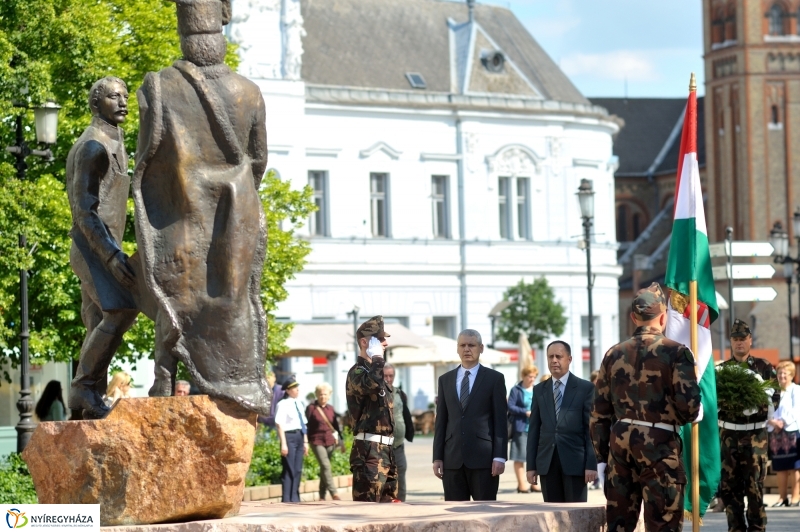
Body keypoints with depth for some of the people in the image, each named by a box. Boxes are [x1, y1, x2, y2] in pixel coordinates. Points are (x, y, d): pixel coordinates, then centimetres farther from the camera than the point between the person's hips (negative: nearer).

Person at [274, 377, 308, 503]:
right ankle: (286, 498, -3)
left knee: (298, 470, 8)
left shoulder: (298, 404, 15)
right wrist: (283, 443, -18)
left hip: (299, 436, 7)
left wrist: (305, 441, 16)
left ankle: (295, 497, 13)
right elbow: (279, 425, -13)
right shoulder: (283, 404, -8)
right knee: (289, 469, -7)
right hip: (289, 436, -7)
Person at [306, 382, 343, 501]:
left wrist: (341, 441, 17)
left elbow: (336, 425, 17)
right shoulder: (311, 408, -3)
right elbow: (306, 425, -3)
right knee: (325, 466, -16)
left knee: (324, 469, 9)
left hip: (330, 442, 5)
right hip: (317, 441, -5)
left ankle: (322, 496, 16)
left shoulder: (330, 409, 11)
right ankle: (333, 493, -19)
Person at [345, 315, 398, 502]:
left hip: (385, 450, 10)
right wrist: (377, 357, -17)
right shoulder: (357, 372, -9)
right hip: (369, 451, -10)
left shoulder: (374, 371, 20)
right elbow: (371, 384, -35)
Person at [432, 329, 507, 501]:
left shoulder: (494, 379, 4)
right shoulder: (445, 380, 14)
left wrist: (500, 456, -8)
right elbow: (441, 421, 13)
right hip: (453, 459, 3)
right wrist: (437, 457, 6)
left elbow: (501, 420, -1)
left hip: (483, 458, -3)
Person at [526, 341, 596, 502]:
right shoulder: (539, 390, 13)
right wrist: (531, 465, 6)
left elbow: (591, 428, -1)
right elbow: (534, 429, 11)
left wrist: (591, 464, -8)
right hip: (547, 463, 3)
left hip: (574, 461, -3)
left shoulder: (585, 388, 3)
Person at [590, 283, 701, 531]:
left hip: (620, 442, 5)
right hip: (659, 445, -5)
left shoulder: (614, 354, 9)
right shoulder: (676, 352, -5)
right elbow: (688, 405, -13)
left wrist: (601, 457, 15)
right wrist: (694, 415, 10)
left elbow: (599, 414, 10)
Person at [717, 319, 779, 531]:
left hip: (755, 433, -2)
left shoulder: (763, 367, 4)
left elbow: (775, 397, 0)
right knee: (728, 484, 2)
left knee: (754, 483, -4)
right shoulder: (721, 369, 10)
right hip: (728, 433, 2)